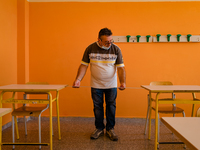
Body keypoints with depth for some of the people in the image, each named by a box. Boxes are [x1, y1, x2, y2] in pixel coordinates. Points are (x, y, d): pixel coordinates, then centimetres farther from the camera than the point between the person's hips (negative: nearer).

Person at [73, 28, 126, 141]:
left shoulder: (116, 49, -10)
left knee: (111, 106, 6)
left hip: (111, 85, 0)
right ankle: (99, 129, 25)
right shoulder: (90, 48, -9)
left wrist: (123, 82, -23)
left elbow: (121, 67, -9)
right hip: (96, 85, 1)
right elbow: (84, 65, -6)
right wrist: (78, 79, -18)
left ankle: (110, 129, 22)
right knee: (97, 107, 9)